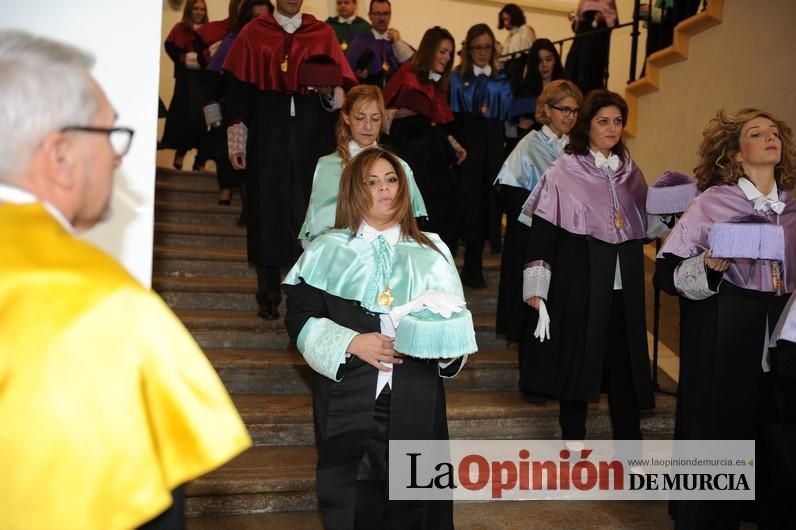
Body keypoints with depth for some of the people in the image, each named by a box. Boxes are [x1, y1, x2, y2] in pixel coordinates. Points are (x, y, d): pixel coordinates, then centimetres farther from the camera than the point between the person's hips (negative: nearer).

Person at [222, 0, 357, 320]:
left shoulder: (323, 33, 8)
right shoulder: (253, 34, 8)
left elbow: (342, 90, 5)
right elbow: (238, 90, 4)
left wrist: (329, 91, -18)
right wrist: (237, 142, -2)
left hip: (312, 138, 0)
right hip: (268, 137, 0)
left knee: (308, 211, -1)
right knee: (267, 209, 0)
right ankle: (268, 295, 8)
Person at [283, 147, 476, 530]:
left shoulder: (430, 252, 10)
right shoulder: (328, 250, 3)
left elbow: (455, 317, 12)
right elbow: (300, 317, 0)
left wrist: (450, 350, -8)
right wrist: (350, 343, -13)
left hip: (415, 404, 2)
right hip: (349, 403, -1)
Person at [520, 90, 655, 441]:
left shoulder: (630, 172, 11)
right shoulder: (563, 173, -4)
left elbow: (642, 229, 19)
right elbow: (542, 231, -8)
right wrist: (536, 288, -13)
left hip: (623, 286, 4)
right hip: (579, 283, -4)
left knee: (625, 361, 5)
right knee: (577, 358, 4)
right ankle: (573, 437, 20)